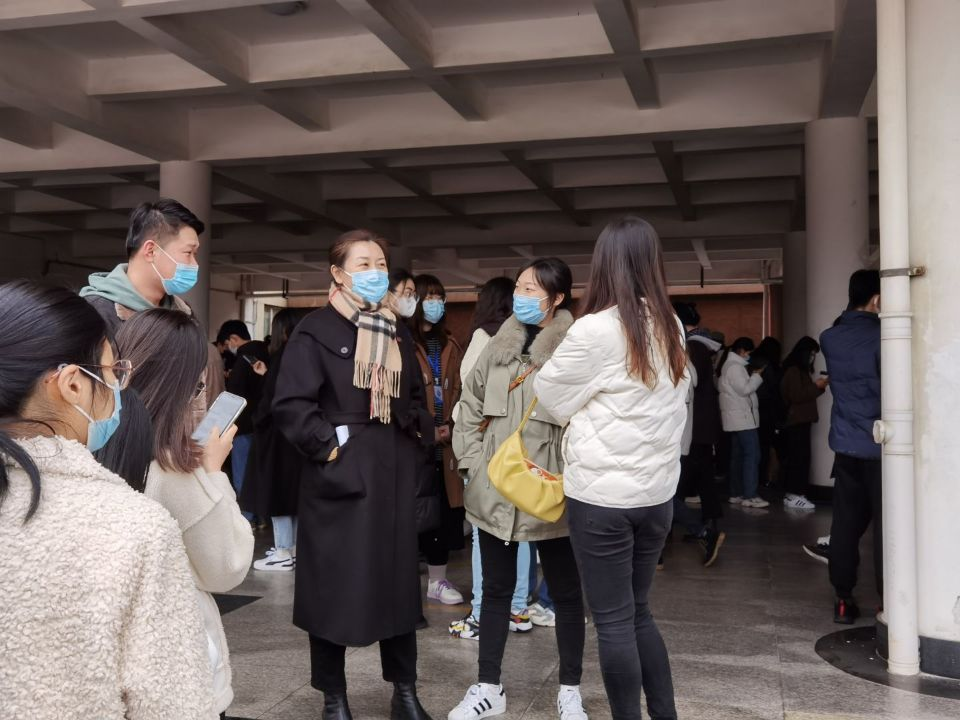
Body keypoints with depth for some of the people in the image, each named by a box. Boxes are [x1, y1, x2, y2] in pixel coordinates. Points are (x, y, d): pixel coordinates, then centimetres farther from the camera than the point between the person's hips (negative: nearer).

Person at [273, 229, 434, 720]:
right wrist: (329, 446, -16)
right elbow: (289, 404, -13)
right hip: (340, 477, -5)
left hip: (394, 478, 6)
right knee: (334, 586, 4)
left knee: (399, 582, 11)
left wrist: (421, 437, 10)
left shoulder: (396, 332, 14)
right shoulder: (316, 331, -6)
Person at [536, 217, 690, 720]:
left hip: (602, 497, -6)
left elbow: (550, 395, -1)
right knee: (637, 612, 20)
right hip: (657, 493, 6)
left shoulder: (595, 329, -15)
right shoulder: (671, 328, 4)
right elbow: (675, 405, 11)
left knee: (613, 621, 6)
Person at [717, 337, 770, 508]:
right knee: (752, 455, -12)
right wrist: (757, 375, -6)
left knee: (738, 456, 11)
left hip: (737, 418, 11)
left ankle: (736, 494, 13)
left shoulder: (730, 365, 18)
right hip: (743, 418, -11)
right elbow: (745, 389, -18)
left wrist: (752, 375, 9)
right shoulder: (735, 366, -14)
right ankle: (750, 496, -14)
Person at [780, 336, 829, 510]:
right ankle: (795, 495, -10)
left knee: (795, 458, 8)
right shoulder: (793, 371, -11)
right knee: (799, 458, -11)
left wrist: (817, 385, 10)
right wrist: (817, 386, -9)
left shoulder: (800, 370, 20)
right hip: (797, 421, -10)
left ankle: (792, 495, 11)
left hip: (801, 421, 10)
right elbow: (797, 395, -17)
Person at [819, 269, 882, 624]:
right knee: (886, 525, 2)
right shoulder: (880, 337, -13)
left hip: (845, 445, 5)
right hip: (879, 446, -5)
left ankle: (843, 599, 14)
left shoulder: (830, 338, 4)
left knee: (846, 522, 10)